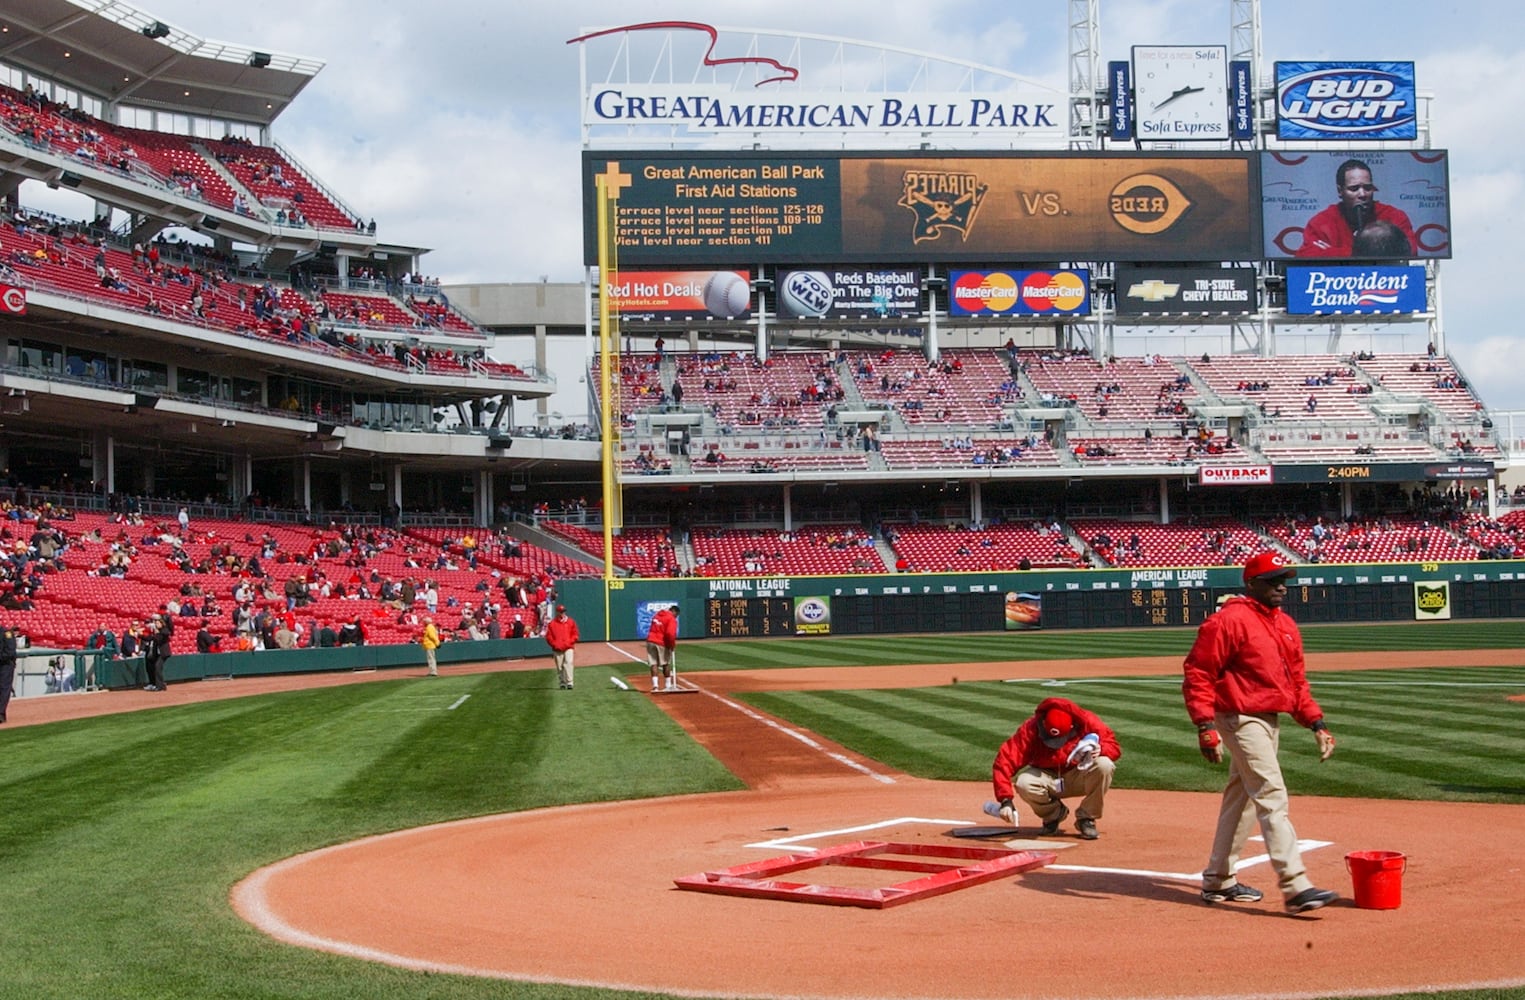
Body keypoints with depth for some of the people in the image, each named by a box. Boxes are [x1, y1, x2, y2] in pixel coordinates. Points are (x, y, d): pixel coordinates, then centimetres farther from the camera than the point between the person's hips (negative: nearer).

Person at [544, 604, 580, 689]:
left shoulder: (571, 622, 8)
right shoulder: (552, 623, 6)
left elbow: (575, 634, 7)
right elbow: (548, 637, 5)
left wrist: (569, 643, -8)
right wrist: (555, 645, -8)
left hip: (568, 648, -1)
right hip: (557, 649, 1)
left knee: (568, 663, -18)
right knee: (559, 667, 4)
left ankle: (569, 682, -22)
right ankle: (562, 683, 14)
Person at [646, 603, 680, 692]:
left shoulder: (657, 615, 14)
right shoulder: (671, 619, -8)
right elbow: (670, 633, -21)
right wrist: (672, 645, -8)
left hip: (650, 641, 5)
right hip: (662, 643, -5)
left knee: (653, 663, 4)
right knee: (666, 664, 8)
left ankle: (655, 685, -7)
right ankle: (668, 685, 14)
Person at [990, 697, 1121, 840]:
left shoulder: (1087, 722, -22)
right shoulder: (1030, 729, -26)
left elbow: (1114, 746, -14)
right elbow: (1005, 760, -30)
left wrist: (1100, 749, -39)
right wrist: (1006, 801, -41)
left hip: (1077, 779, 0)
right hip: (1046, 778, 0)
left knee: (1104, 765, -30)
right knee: (1023, 783, -33)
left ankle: (1086, 818, -7)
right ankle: (1053, 814, 2)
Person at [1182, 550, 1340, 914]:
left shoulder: (1286, 625, 14)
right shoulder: (1229, 621, -13)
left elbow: (1297, 680, 19)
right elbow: (1198, 673, -16)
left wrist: (1316, 723, 10)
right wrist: (1206, 725, -23)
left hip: (1269, 721, 9)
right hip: (1242, 720, -9)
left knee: (1242, 800, 15)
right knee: (1272, 797, -15)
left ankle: (1218, 880, 24)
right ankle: (1296, 887, -19)